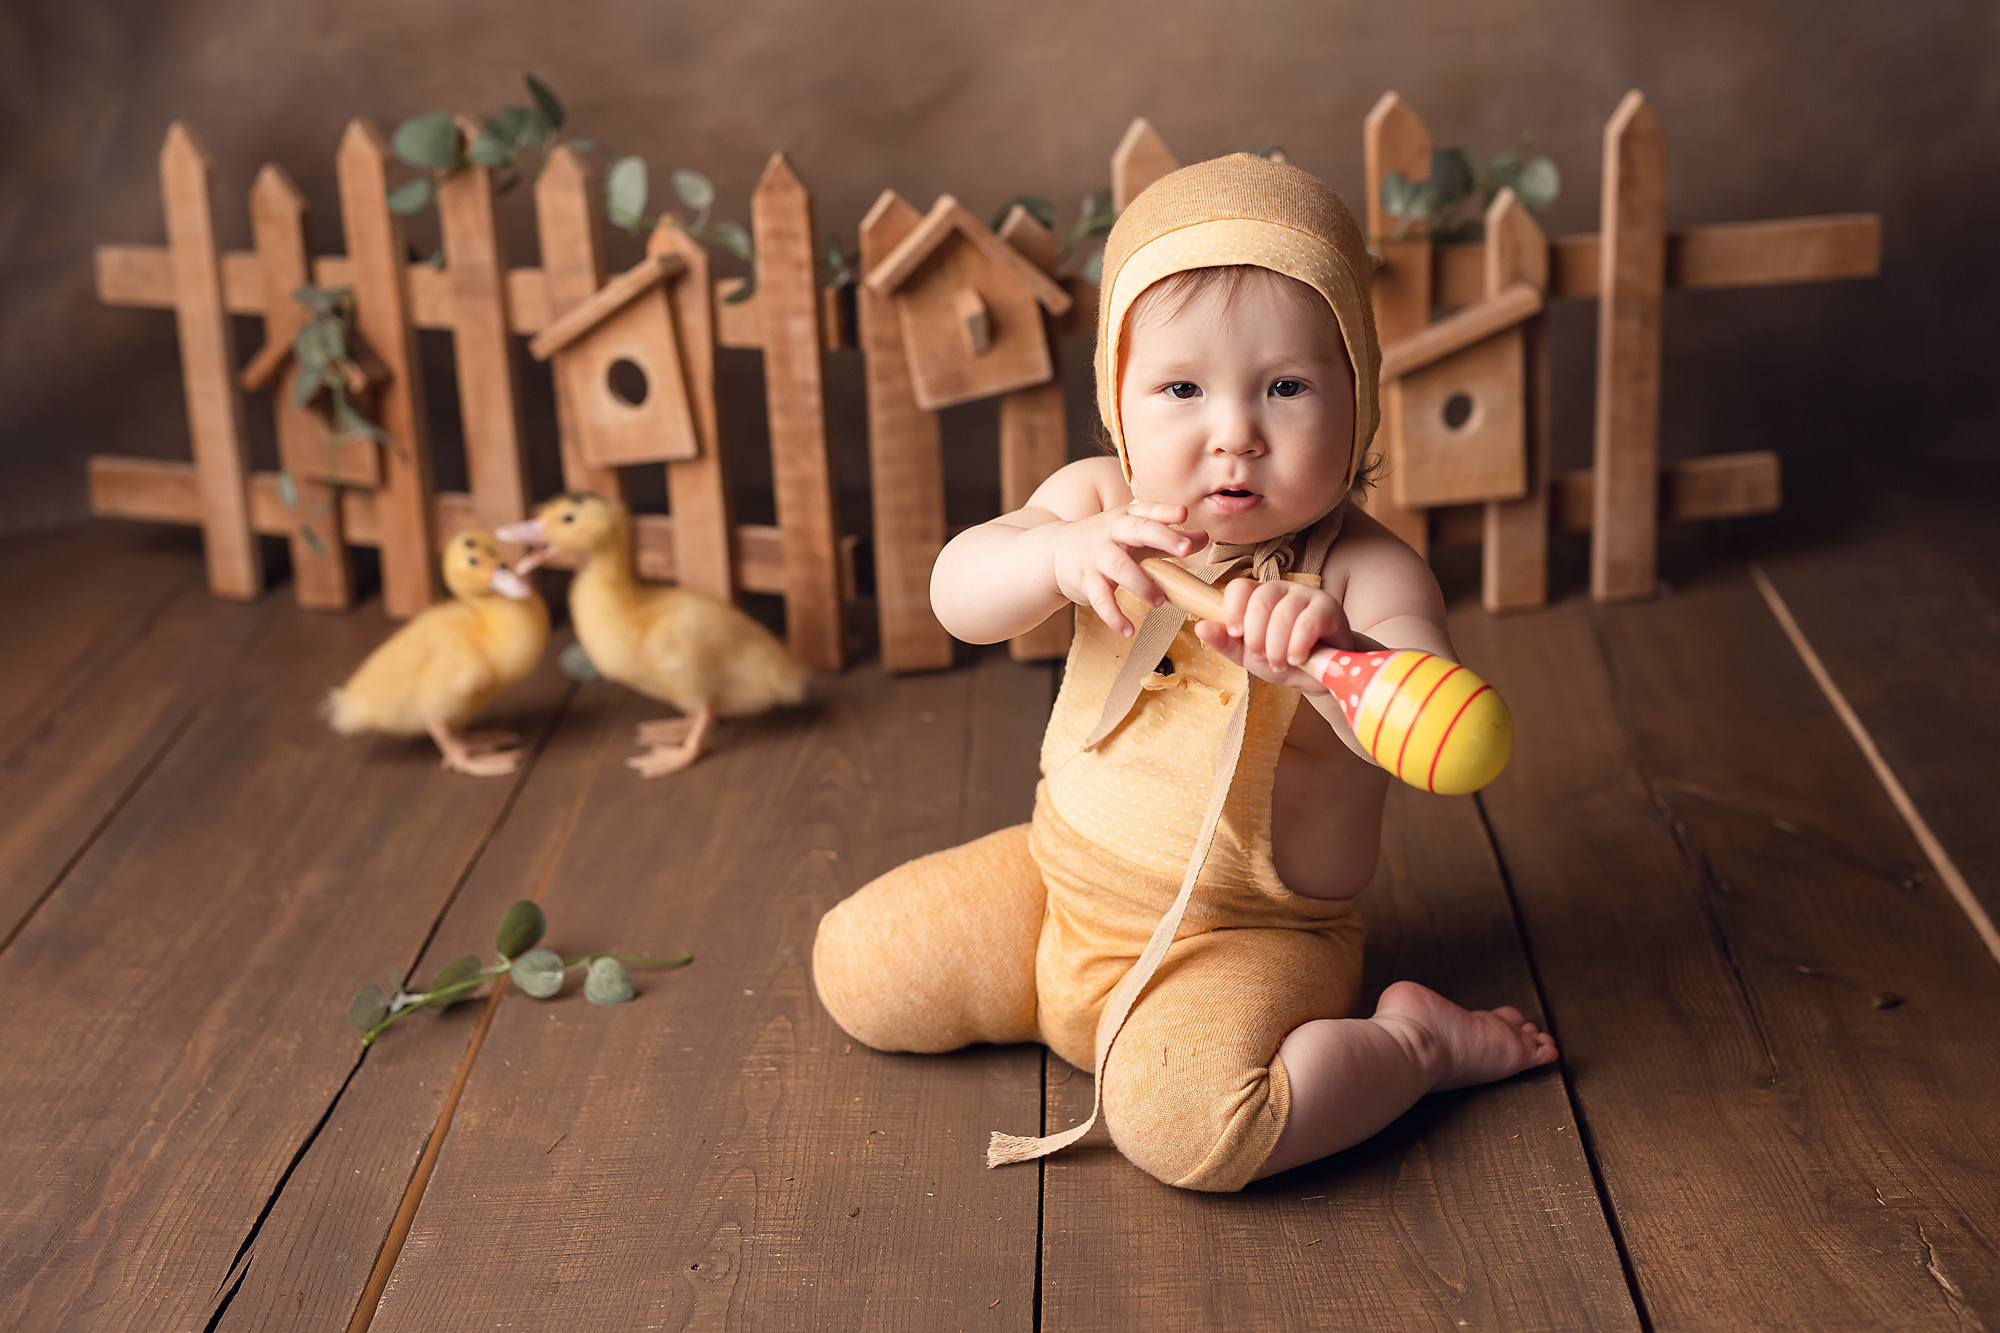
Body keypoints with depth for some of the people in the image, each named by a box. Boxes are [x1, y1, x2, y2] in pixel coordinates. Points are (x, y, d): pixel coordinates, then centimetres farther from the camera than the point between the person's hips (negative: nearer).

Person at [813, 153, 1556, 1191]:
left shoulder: (1363, 576, -21)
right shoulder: (1101, 504, -6)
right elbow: (956, 594, -15)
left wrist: (1335, 655, -57)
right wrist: (1061, 553, -37)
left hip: (1246, 938, -6)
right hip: (1062, 875, 6)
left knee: (1183, 1121, -32)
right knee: (854, 971, 6)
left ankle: (1416, 1044, -5)